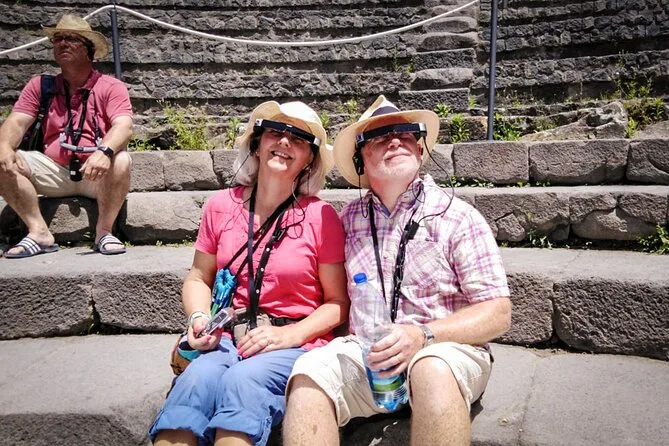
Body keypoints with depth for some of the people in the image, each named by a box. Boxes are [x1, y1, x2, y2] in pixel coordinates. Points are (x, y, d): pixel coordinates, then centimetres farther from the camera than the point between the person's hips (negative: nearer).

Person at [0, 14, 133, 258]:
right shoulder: (40, 85, 10)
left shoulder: (111, 87, -1)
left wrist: (104, 151, -38)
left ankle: (103, 231, -18)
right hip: (53, 170, 3)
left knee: (120, 160, -34)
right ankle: (39, 232, -16)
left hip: (98, 173, -3)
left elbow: (124, 126, -17)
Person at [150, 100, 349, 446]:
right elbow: (198, 278, 17)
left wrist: (289, 334, -13)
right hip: (228, 339, 3)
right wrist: (199, 318, -3)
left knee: (244, 381, -33)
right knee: (196, 379, -30)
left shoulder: (321, 217, -2)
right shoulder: (222, 206, 7)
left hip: (296, 343, -2)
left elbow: (337, 302, 1)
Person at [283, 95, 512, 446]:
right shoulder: (349, 220, 8)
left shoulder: (457, 216, -2)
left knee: (433, 370, -36)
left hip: (444, 349, -2)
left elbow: (497, 313, -6)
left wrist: (422, 334, -20)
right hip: (367, 352, 2)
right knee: (309, 373, -27)